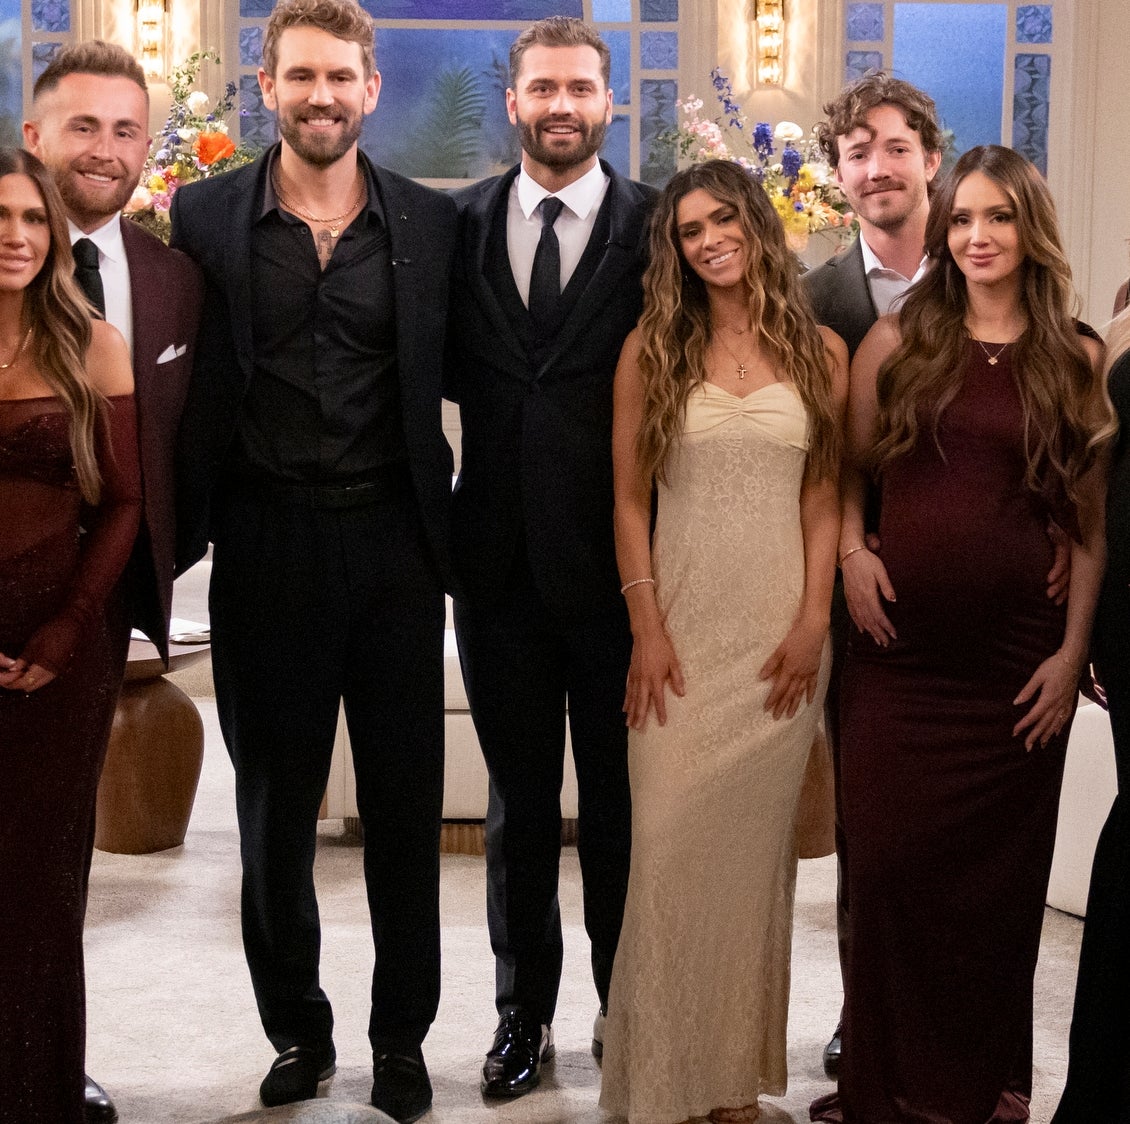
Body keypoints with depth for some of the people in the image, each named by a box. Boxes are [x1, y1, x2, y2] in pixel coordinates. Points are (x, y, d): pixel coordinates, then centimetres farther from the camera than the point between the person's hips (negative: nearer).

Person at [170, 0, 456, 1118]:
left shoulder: (431, 223, 2)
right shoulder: (204, 217, 1)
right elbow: (186, 387, 1)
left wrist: (454, 525, 0)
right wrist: (185, 528, -6)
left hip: (393, 541, 0)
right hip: (266, 544, 0)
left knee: (404, 807, 8)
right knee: (274, 808, 12)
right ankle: (297, 1031, 29)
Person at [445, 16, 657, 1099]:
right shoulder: (459, 223, 5)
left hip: (617, 562, -2)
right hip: (502, 558, 2)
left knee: (619, 802, 10)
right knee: (517, 801, 14)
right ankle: (523, 1012, 28)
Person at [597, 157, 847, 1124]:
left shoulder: (819, 353, 6)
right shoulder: (652, 350, 4)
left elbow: (825, 495, 5)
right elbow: (629, 499, 3)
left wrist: (814, 621, -4)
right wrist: (646, 629, -5)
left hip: (781, 634, 1)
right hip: (681, 627, -1)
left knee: (755, 847, 5)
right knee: (669, 843, -4)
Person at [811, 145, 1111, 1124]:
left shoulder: (1078, 363, 4)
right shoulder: (898, 342, 5)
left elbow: (1094, 524, 5)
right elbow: (847, 471, 13)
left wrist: (1073, 653, -2)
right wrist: (851, 552, -5)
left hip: (1016, 657, 0)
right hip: (900, 648, 0)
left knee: (998, 878, 7)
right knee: (889, 867, 2)